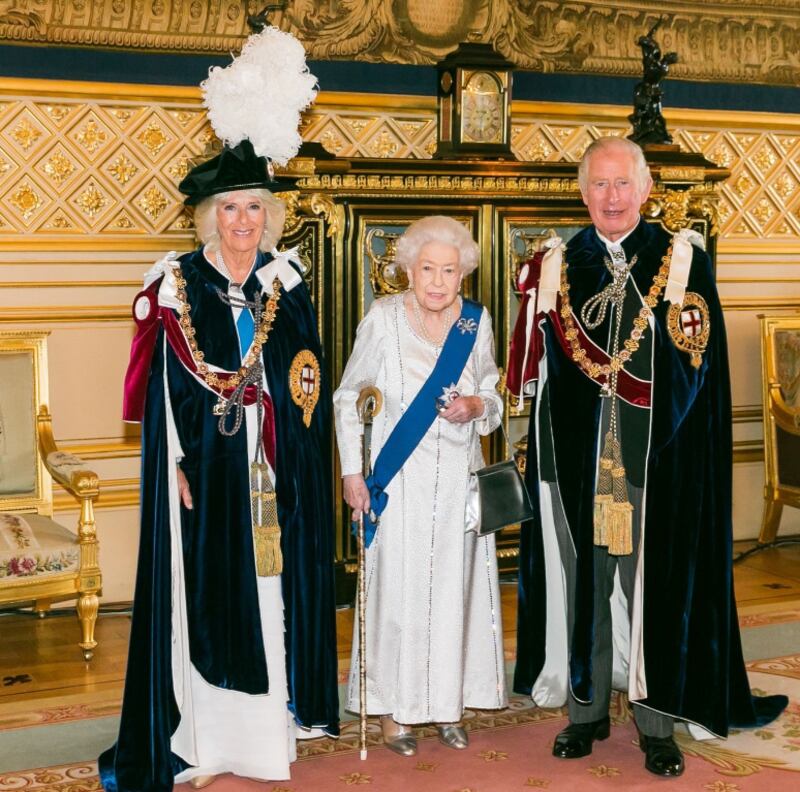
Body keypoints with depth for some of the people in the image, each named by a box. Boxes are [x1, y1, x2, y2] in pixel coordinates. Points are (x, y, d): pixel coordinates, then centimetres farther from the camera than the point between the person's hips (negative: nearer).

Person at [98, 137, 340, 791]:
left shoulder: (286, 283, 8)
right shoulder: (179, 284, -1)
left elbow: (307, 381, 9)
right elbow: (166, 388, -4)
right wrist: (178, 465, -12)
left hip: (273, 471, 3)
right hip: (206, 471, -3)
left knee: (271, 595, 7)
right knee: (208, 597, 0)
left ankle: (269, 727, 18)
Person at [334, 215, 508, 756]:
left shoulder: (477, 321, 0)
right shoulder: (383, 319, -10)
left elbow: (493, 397, 12)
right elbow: (348, 398, -1)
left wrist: (475, 407, -11)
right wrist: (352, 471, -5)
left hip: (458, 476, 3)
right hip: (398, 481, -3)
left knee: (455, 585, 8)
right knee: (397, 588, 1)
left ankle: (449, 703, 22)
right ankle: (394, 707, 15)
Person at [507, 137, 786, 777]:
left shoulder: (683, 259, 0)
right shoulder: (560, 266, 7)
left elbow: (696, 364, -5)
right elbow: (535, 371, 7)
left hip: (657, 459, -2)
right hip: (578, 456, 2)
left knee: (654, 576, 2)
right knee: (583, 575, 8)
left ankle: (657, 720, 15)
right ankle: (587, 708, 22)